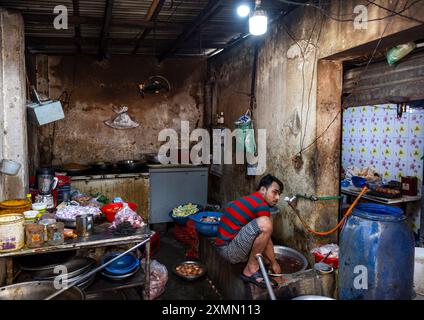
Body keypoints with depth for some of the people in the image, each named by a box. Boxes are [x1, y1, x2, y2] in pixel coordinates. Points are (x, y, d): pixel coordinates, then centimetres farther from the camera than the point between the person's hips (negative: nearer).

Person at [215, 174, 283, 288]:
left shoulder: (250, 200, 16)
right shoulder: (262, 205, -14)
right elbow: (266, 240, -9)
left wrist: (269, 260, 26)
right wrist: (274, 263, 5)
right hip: (229, 249, -10)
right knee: (264, 224, -27)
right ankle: (251, 270, -14)